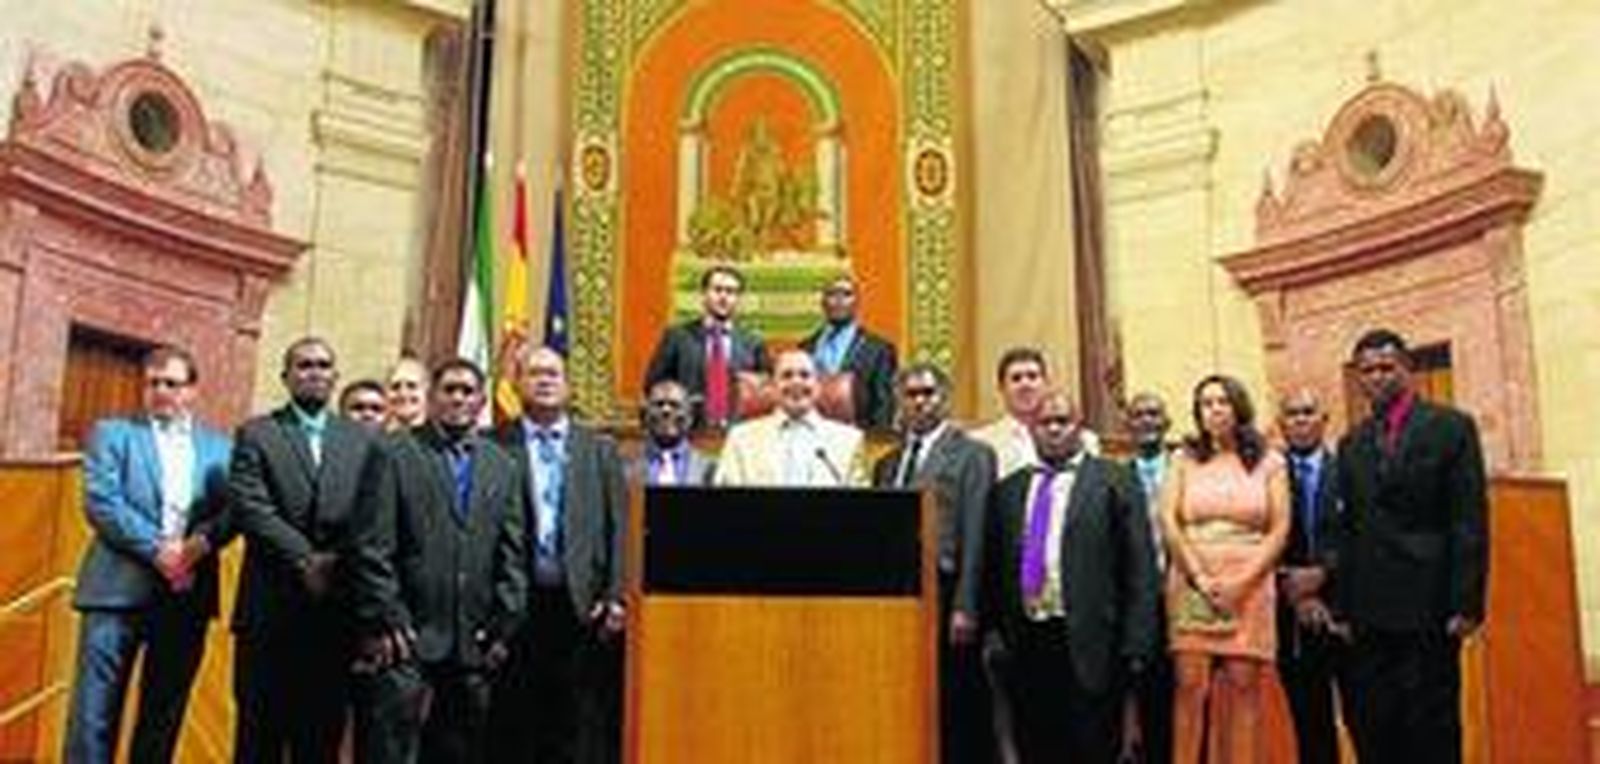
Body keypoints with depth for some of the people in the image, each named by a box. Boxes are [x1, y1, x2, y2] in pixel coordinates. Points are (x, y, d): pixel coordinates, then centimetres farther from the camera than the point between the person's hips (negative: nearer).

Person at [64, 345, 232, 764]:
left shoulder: (219, 446, 15)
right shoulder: (113, 432, 8)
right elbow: (100, 501, -5)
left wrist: (200, 542, -16)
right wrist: (157, 550, -14)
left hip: (188, 594, 3)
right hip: (119, 588, -2)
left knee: (163, 718, 8)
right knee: (94, 712, -5)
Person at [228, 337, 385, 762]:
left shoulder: (362, 441, 11)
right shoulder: (256, 435, 5)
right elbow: (250, 508, -7)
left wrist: (337, 561, -12)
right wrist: (305, 559, -14)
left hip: (336, 611, 2)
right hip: (271, 610, -2)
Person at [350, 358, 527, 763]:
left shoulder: (502, 467, 13)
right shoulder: (396, 455, 1)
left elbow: (512, 556, 10)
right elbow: (373, 549, -4)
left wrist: (504, 627, 4)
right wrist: (386, 621, -9)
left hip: (474, 644, 4)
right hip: (407, 638, -4)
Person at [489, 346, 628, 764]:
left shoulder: (600, 449, 12)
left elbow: (619, 526, 7)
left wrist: (616, 597, -2)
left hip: (583, 604, 1)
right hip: (517, 604, -1)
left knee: (581, 727, 3)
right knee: (514, 725, 4)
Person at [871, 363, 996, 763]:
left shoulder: (972, 455, 1)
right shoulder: (887, 463, 18)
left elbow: (975, 536, -7)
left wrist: (965, 607, -14)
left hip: (944, 595, -5)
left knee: (956, 711, -1)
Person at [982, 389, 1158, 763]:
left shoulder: (1114, 483, 2)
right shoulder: (1007, 490, 14)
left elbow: (1139, 569, -3)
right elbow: (992, 569, 15)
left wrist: (1134, 647, -9)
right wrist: (996, 633, 6)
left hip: (1089, 646, -4)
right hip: (1024, 645, 4)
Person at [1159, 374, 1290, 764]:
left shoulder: (1268, 462, 10)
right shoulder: (1184, 461, 11)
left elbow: (1279, 529, 2)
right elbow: (1168, 522, 2)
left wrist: (1242, 581, -9)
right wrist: (1200, 577, -9)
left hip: (1249, 589, 0)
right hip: (1191, 587, 0)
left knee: (1243, 687, -4)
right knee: (1191, 686, -5)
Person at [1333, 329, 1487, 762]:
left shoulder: (1451, 427, 1)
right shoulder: (1352, 444, 14)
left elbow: (1471, 521, -5)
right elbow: (1348, 532, 12)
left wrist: (1467, 604, -11)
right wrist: (1342, 608, 6)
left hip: (1429, 608, -4)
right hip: (1370, 613, 4)